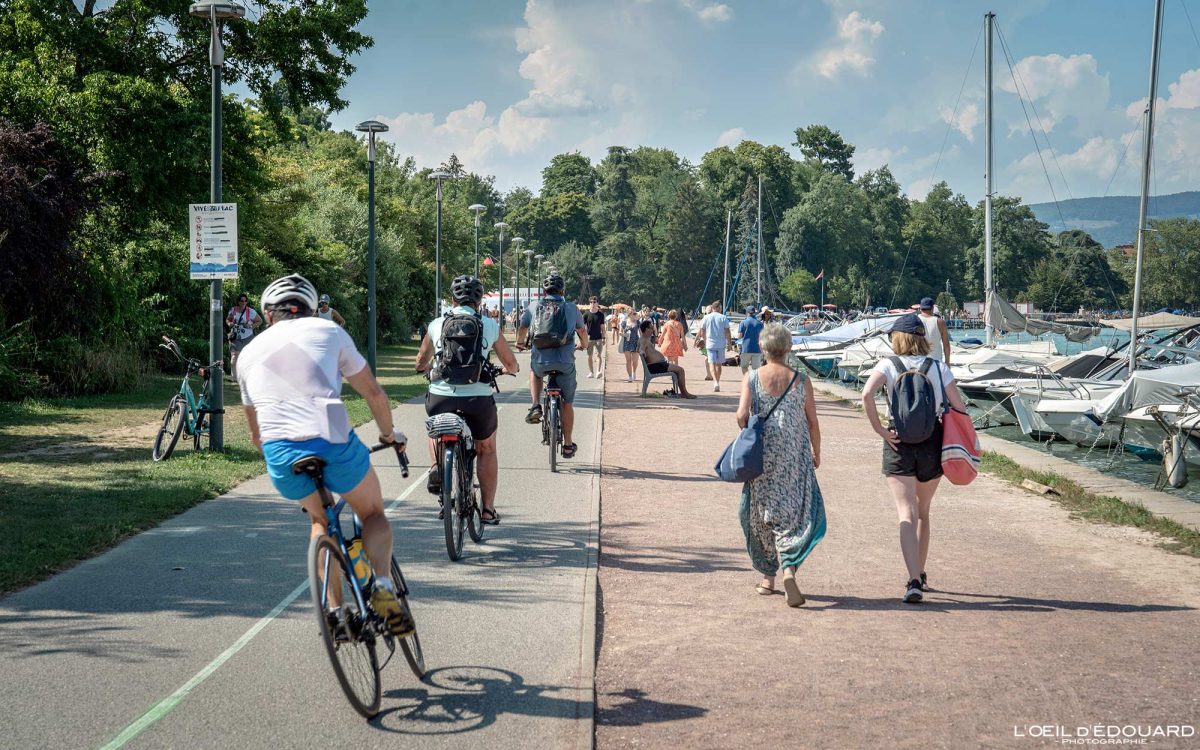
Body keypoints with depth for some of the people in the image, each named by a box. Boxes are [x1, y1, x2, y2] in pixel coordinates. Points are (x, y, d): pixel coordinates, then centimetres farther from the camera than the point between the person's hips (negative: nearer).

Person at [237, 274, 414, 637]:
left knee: (319, 517, 30)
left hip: (279, 455, 3)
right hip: (332, 443, -2)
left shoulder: (249, 352, 25)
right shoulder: (328, 331, 16)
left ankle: (333, 609, 17)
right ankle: (383, 583, -7)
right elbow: (374, 392, 17)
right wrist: (389, 433, 35)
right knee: (373, 512, 22)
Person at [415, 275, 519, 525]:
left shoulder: (436, 325, 9)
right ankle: (488, 509, 25)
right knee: (487, 450, 24)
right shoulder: (490, 326, 7)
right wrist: (507, 370, 41)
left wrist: (425, 367, 49)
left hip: (440, 398, 1)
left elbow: (421, 362, 25)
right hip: (478, 399, -1)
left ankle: (437, 467, 9)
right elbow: (512, 365, 17)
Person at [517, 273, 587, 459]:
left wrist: (519, 343, 46)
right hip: (565, 363, 0)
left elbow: (522, 329, 24)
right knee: (567, 404, 16)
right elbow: (582, 331, 22)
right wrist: (583, 345, 45)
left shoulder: (532, 308, 6)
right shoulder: (572, 309, 7)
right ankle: (568, 445, 21)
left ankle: (536, 407, 16)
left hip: (541, 361, 0)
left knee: (534, 372, 37)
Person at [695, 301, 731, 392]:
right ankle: (717, 383, 19)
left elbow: (702, 332, 8)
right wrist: (729, 343, 5)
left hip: (710, 344, -1)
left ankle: (715, 382, -24)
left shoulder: (706, 318, 1)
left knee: (712, 363, -3)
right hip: (721, 344, 1)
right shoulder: (723, 318, -3)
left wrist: (705, 341, 23)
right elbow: (727, 332, -4)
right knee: (719, 364, 12)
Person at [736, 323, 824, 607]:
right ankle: (789, 570, -20)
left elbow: (742, 415, -12)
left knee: (762, 514, 14)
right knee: (794, 514, 2)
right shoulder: (801, 380, -2)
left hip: (762, 456, 1)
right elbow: (813, 422, 0)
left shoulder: (753, 378, -3)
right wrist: (816, 453, 14)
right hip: (794, 456, -1)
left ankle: (768, 577, 22)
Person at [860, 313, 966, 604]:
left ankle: (913, 581, -21)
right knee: (923, 512, 20)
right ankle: (920, 576, 29)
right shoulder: (939, 367, 4)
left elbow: (867, 394, -20)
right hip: (932, 443, 2)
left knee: (907, 514, -6)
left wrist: (879, 429, -13)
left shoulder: (888, 365, -2)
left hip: (899, 446, -2)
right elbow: (959, 407, -2)